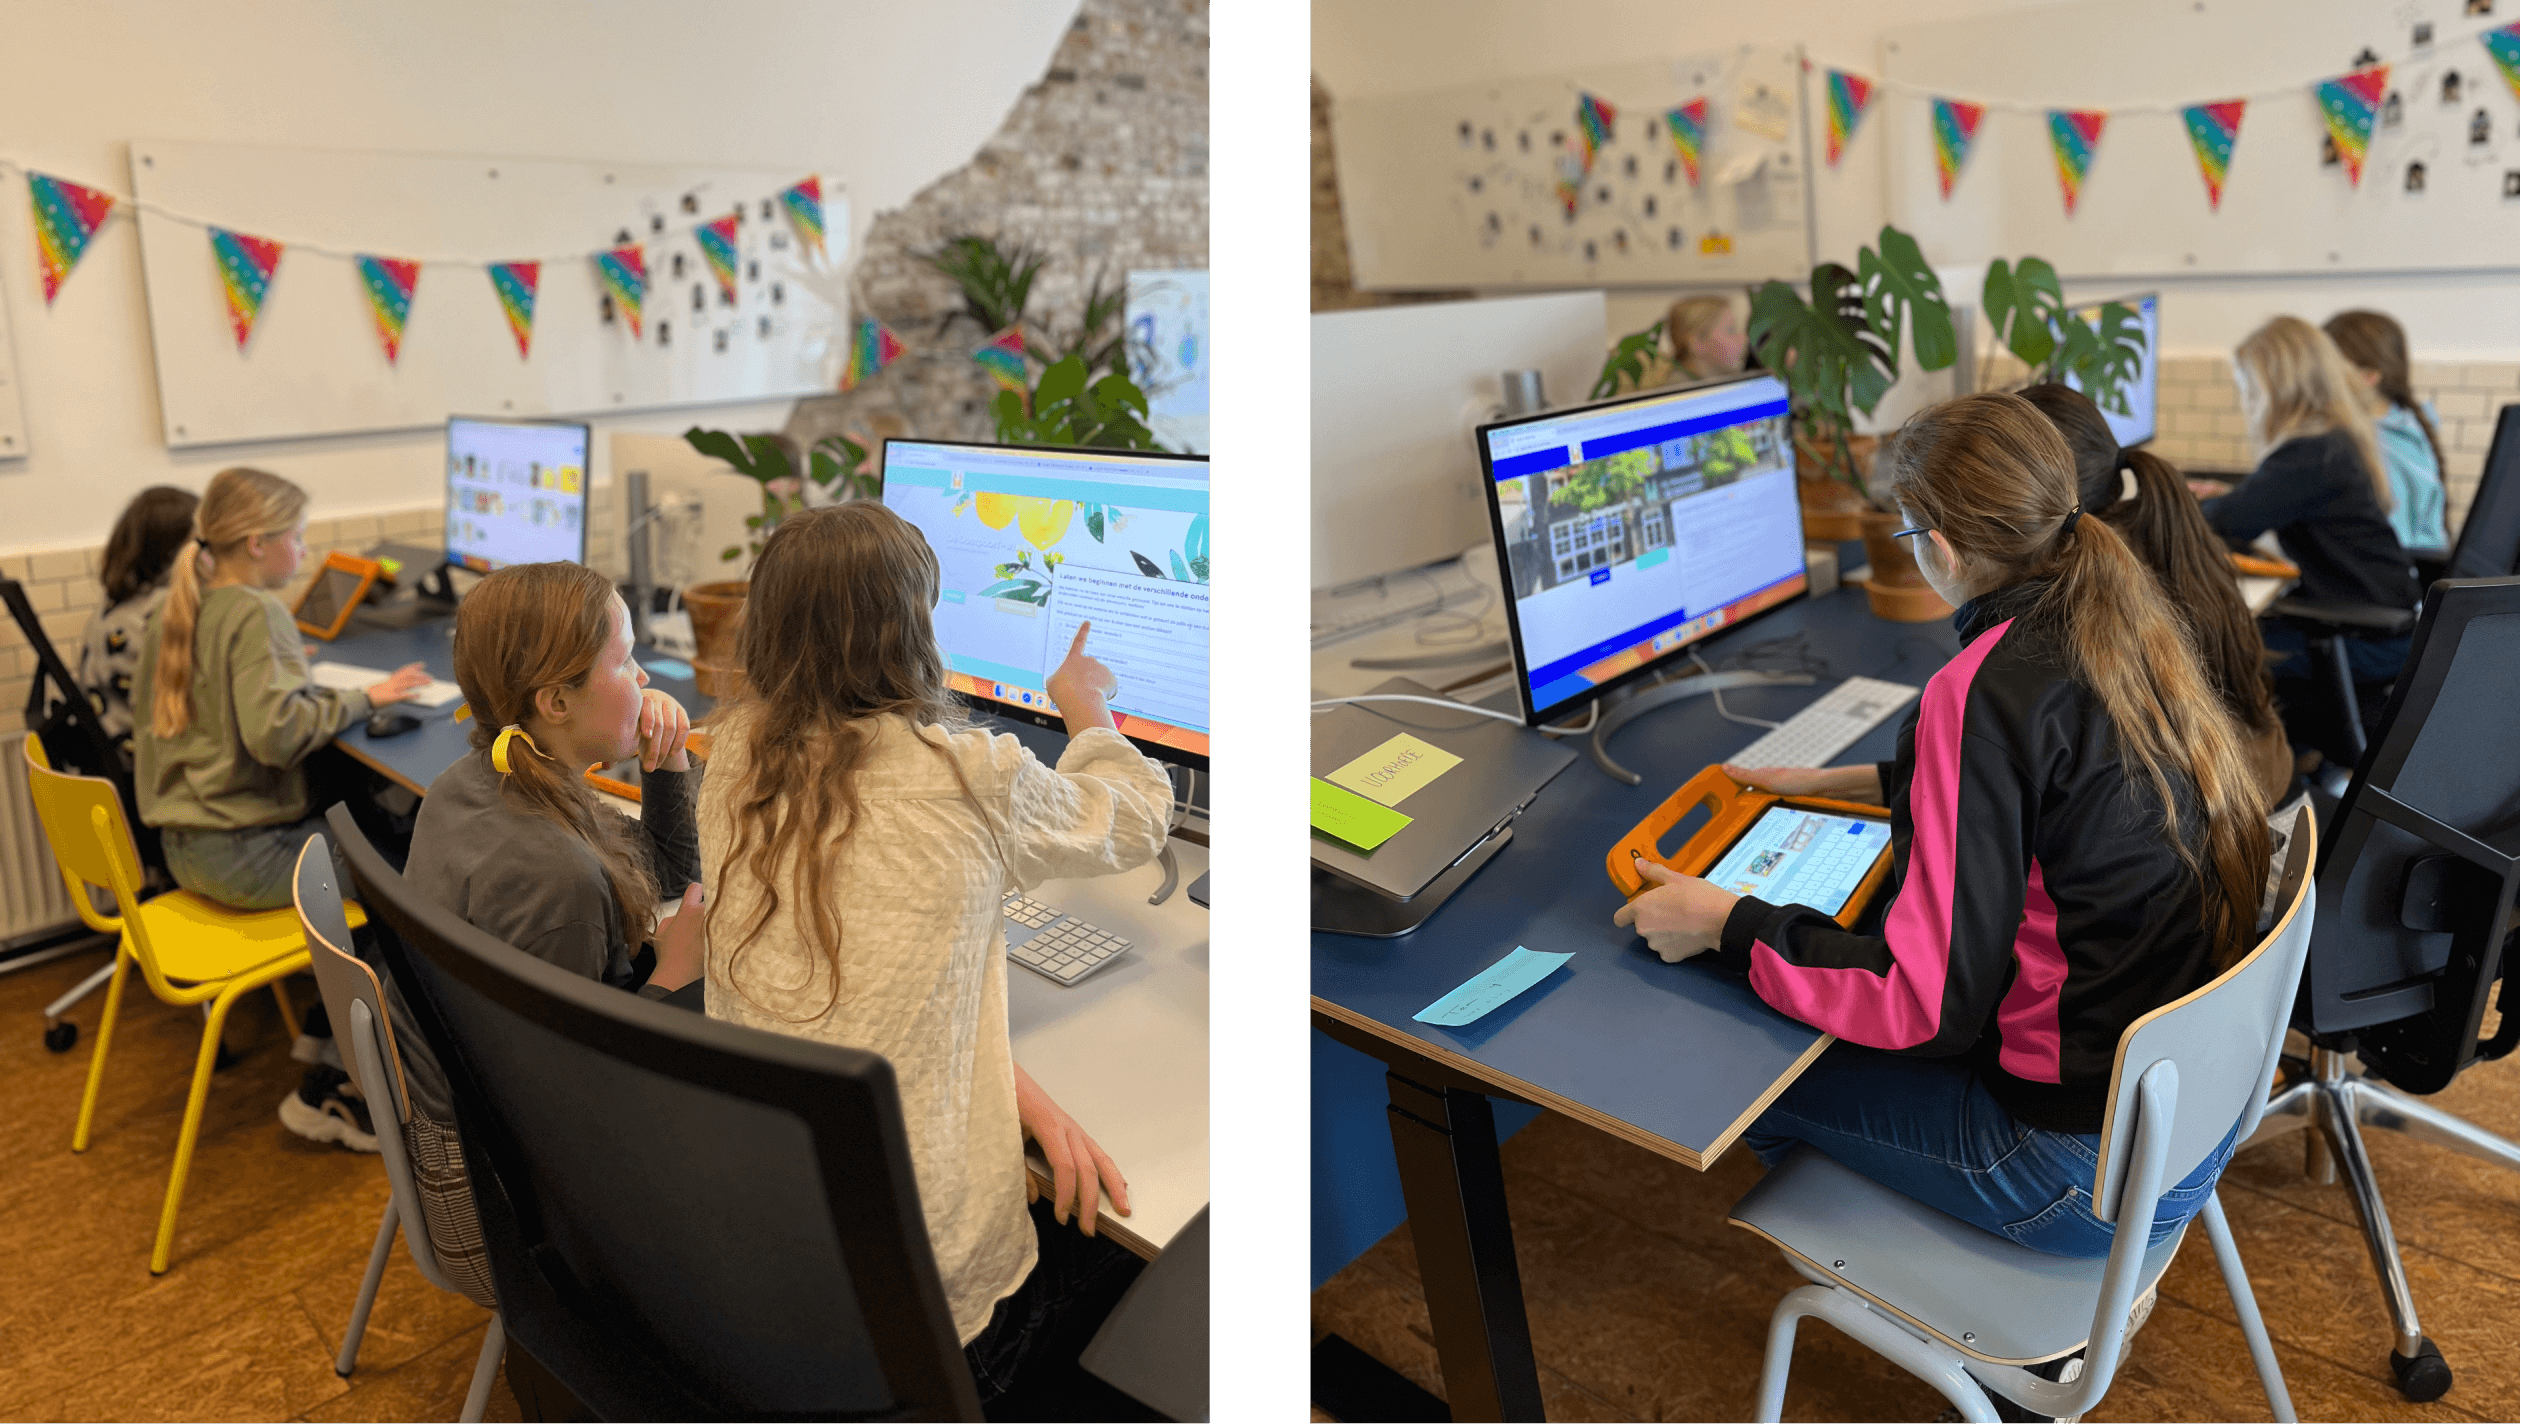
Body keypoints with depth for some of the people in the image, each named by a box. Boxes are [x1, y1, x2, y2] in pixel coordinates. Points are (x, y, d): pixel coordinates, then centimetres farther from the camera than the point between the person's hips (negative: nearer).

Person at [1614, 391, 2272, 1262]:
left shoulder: (1987, 691, -26)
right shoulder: (2123, 626, 0)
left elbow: (1927, 1004, -25)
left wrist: (1723, 924, -16)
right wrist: (1832, 783, 21)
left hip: (2094, 1169, -8)